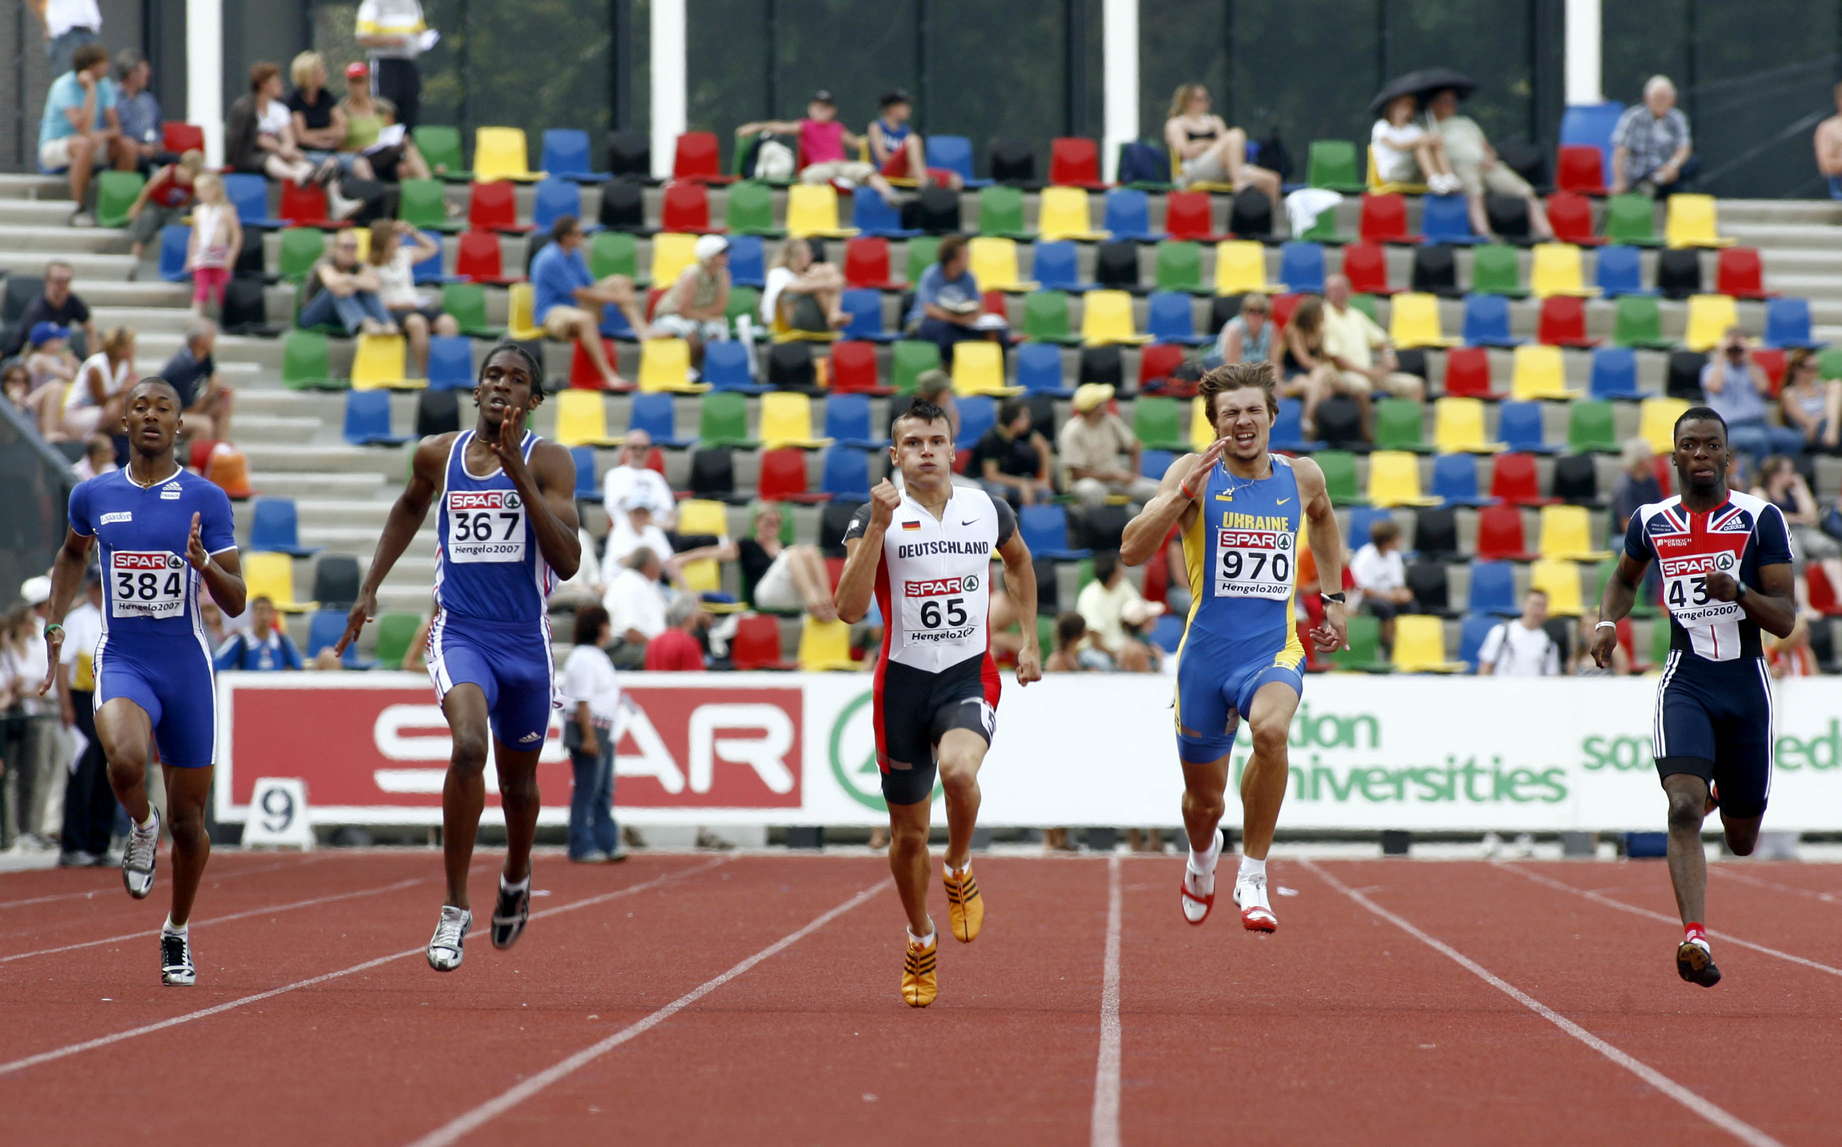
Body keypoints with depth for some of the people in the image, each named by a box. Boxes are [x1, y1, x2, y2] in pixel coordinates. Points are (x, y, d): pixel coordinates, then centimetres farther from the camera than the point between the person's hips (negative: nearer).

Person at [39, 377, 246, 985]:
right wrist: (55, 625, 16)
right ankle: (141, 828, 1)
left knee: (187, 820, 6)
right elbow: (72, 554, 27)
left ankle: (177, 933, 29)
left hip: (186, 667, 0)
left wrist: (204, 564, -22)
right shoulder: (93, 496, 4)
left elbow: (236, 603, -3)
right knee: (125, 759, -33)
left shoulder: (207, 500, -2)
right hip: (122, 661, 0)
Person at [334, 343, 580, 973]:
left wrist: (519, 474, -22)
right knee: (469, 745, -28)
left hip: (526, 640, 1)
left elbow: (567, 561, -16)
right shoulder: (438, 455, 2)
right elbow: (409, 507, 25)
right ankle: (455, 908, -20)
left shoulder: (548, 461, -6)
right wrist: (369, 589, 21)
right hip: (460, 632, 0)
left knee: (518, 779, 16)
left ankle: (516, 878, 50)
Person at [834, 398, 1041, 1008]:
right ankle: (920, 943, 34)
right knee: (908, 834, 9)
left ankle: (960, 870, -3)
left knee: (958, 769, -33)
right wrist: (877, 528, -25)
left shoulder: (988, 510, 3)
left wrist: (1030, 639, 20)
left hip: (969, 678, 0)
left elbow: (1019, 562, 26)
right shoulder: (877, 518, -6)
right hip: (903, 681, 0)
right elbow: (849, 608, -18)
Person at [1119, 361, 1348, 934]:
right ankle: (1202, 855, 50)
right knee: (1204, 800, 11)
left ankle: (1253, 877, -19)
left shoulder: (1302, 476, 4)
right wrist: (1185, 491, -26)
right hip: (1207, 651, 0)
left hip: (1275, 650, 0)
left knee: (1271, 730, -34)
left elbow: (1323, 521, 30)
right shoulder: (1196, 473, -5)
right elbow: (1132, 551, -17)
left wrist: (1333, 598, 25)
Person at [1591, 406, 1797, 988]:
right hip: (1685, 683, 0)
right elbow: (1624, 577, 26)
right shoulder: (1651, 522, 3)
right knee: (1684, 809, -24)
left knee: (1741, 840, 13)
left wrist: (1740, 592, -25)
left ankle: (1726, 795, 50)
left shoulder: (1761, 519, -4)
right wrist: (1607, 622, 6)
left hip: (1746, 684, 0)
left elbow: (1786, 619, -6)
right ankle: (1695, 937, -28)